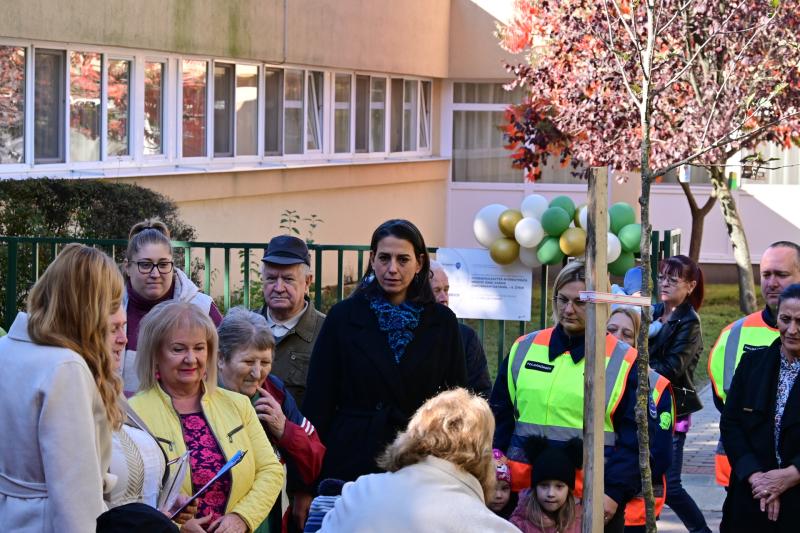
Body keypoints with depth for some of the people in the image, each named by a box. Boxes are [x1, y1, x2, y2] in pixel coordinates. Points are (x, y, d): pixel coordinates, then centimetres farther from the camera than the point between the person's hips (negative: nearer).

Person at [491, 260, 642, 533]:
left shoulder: (624, 362, 1)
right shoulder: (524, 349, 11)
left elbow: (633, 438, -1)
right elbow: (500, 419, 14)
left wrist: (616, 492, -9)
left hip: (593, 502, -3)